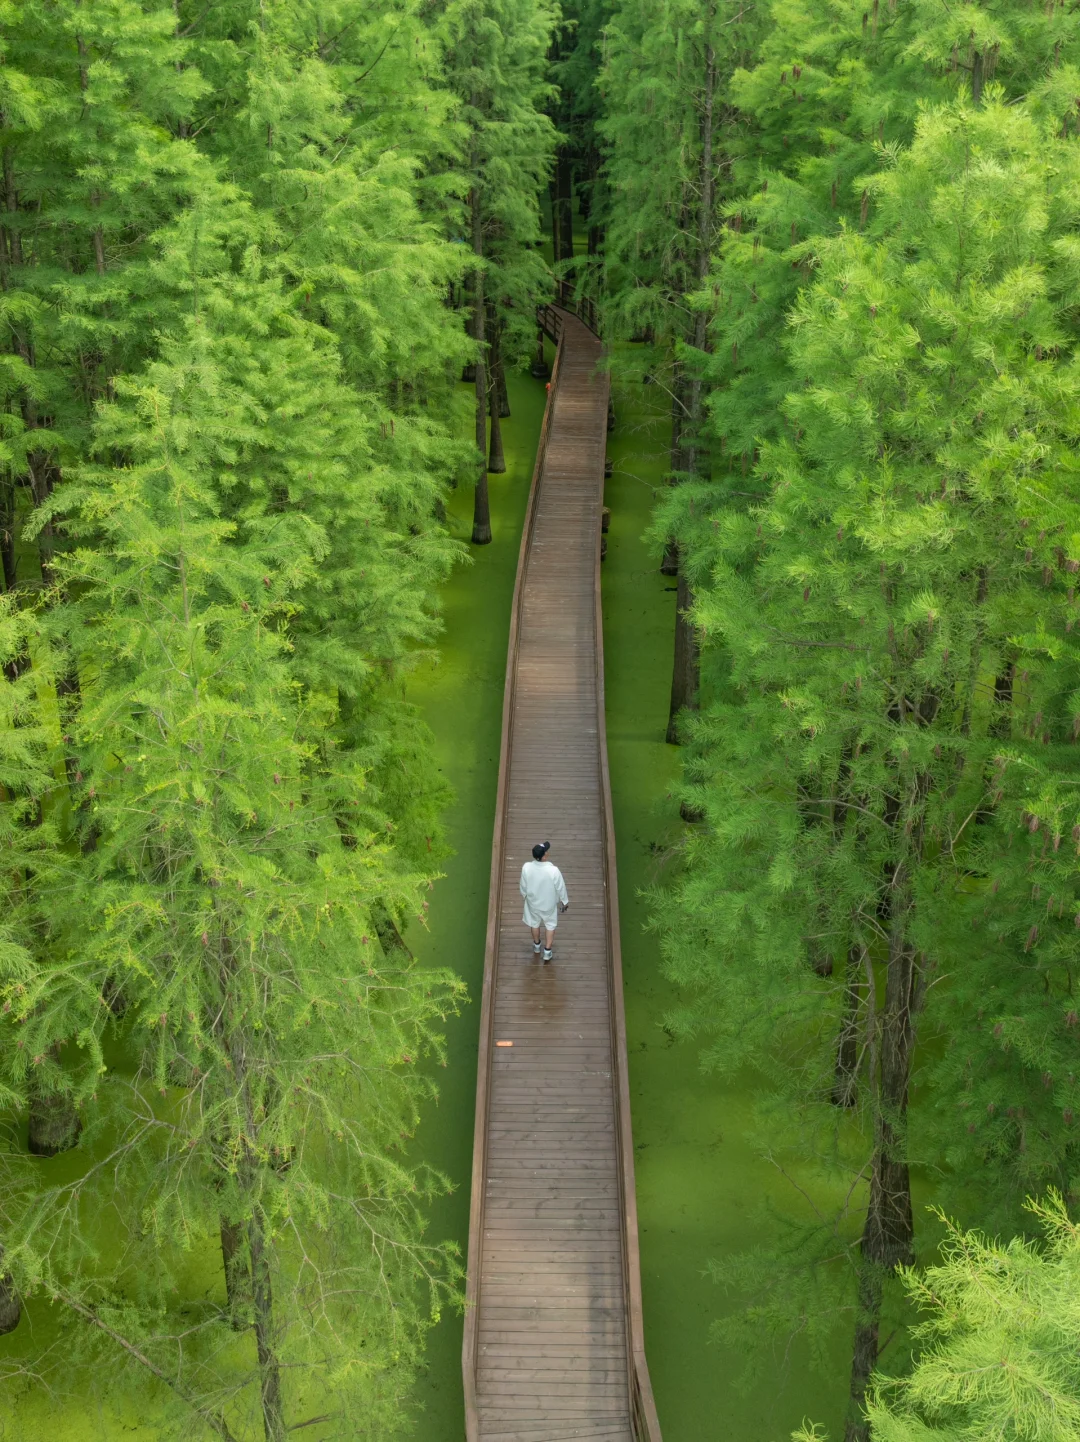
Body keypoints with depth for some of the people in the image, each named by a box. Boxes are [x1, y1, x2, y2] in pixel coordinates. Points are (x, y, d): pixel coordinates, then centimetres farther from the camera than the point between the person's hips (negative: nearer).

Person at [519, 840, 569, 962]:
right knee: (550, 925, 25)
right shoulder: (553, 870, -36)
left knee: (534, 923, 29)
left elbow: (523, 886, -10)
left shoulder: (526, 867, -29)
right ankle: (547, 952, 36)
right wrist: (564, 901, 1)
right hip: (549, 903, -2)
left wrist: (525, 895, 12)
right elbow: (560, 888, -19)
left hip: (533, 902, 2)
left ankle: (536, 946, 52)